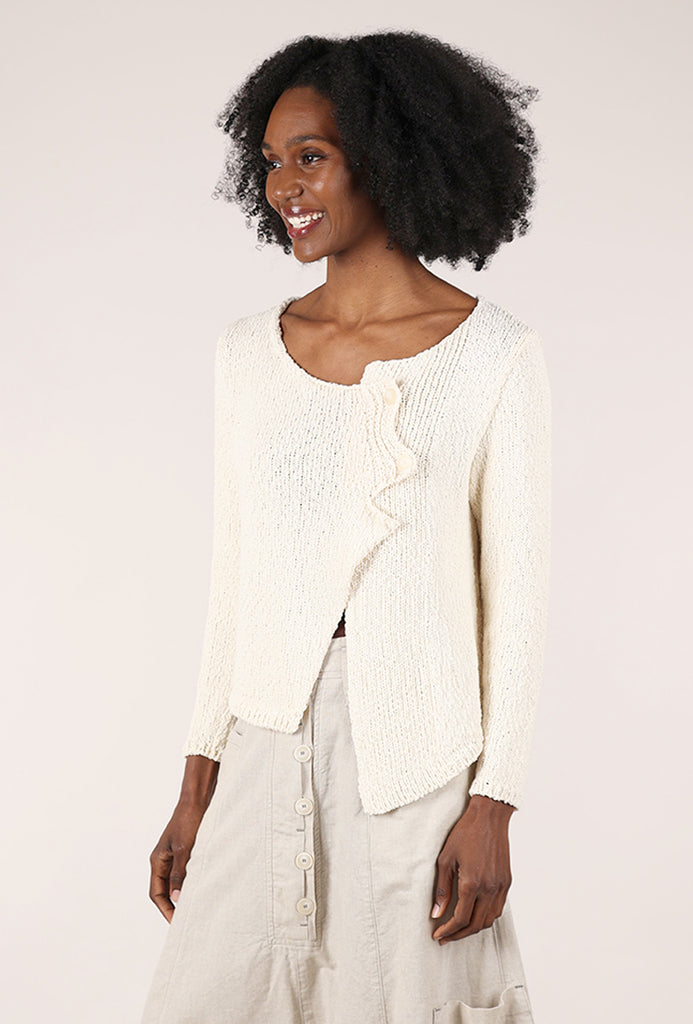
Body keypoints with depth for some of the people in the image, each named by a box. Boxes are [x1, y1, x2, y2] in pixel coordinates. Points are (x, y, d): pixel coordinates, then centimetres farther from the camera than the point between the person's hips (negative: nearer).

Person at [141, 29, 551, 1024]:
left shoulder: (498, 355, -6)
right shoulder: (250, 351, 5)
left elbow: (517, 590, -4)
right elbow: (235, 577, 8)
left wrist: (492, 807, -8)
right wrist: (195, 791, 8)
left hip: (418, 759, -3)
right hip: (269, 754, 4)